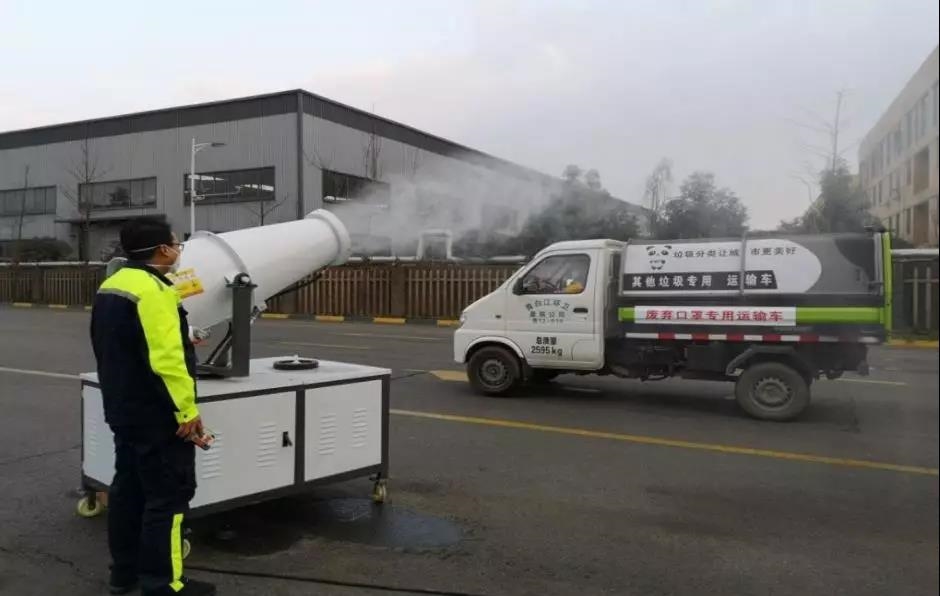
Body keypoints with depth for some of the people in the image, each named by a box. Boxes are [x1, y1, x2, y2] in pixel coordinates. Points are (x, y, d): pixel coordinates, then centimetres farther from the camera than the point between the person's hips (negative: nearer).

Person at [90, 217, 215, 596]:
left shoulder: (110, 286, 11)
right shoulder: (152, 290, -22)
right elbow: (167, 358, -28)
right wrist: (187, 410, -23)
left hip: (123, 409, 10)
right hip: (157, 415, -10)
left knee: (129, 487, 18)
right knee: (167, 496, -1)